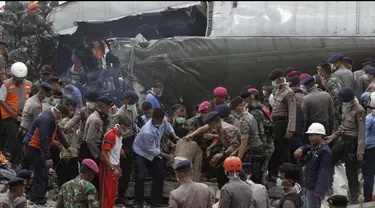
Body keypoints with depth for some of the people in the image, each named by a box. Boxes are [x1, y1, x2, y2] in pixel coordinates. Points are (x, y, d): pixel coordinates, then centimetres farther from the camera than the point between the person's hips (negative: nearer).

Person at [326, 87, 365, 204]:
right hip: (343, 139, 8)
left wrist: (360, 150, -21)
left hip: (352, 142, -8)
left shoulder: (359, 110, -19)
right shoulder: (345, 106, 6)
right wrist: (333, 136, 16)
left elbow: (362, 132, -19)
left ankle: (354, 199, 12)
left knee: (351, 171, -1)